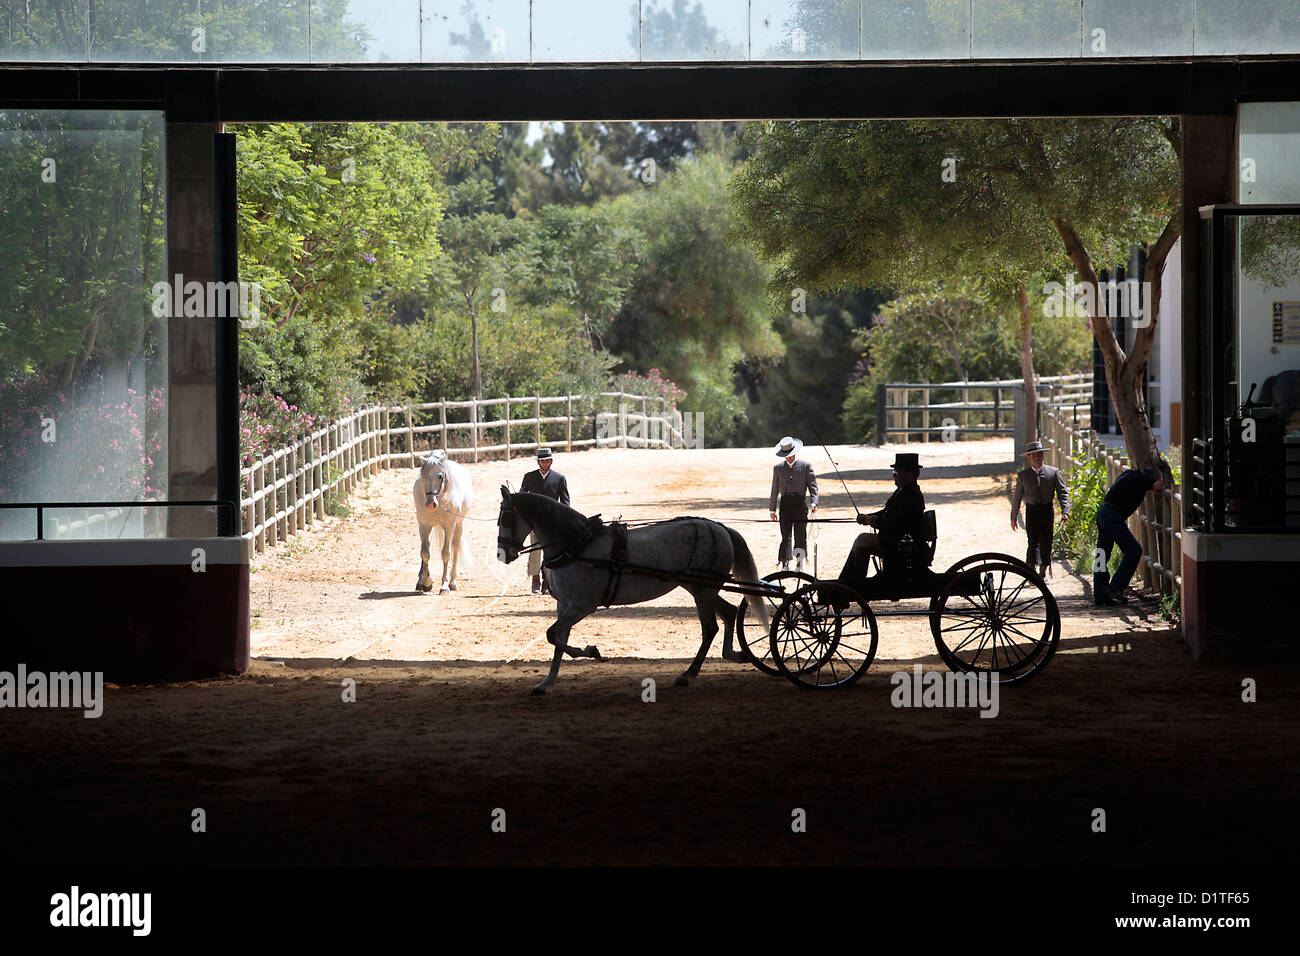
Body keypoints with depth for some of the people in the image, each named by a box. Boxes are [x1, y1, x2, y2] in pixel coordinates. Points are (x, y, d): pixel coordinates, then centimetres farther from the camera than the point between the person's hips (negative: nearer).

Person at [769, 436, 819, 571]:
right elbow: (775, 489, 16)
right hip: (785, 503, 1)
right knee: (786, 536, -8)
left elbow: (813, 486, 2)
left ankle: (799, 563, 15)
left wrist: (813, 503, -13)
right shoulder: (778, 467, 13)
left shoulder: (806, 466, 5)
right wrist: (772, 508, 11)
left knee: (800, 535, 2)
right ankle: (785, 564, -13)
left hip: (800, 503, -1)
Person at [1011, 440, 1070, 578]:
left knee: (1046, 542, 2)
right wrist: (1014, 518, 13)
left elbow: (1063, 492, 4)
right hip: (1031, 511, -1)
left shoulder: (1053, 472, 5)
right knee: (1033, 541, -12)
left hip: (1047, 511, 1)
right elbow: (1017, 497, 13)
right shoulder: (1023, 475, 7)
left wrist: (1065, 512, -9)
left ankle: (1043, 573, 12)